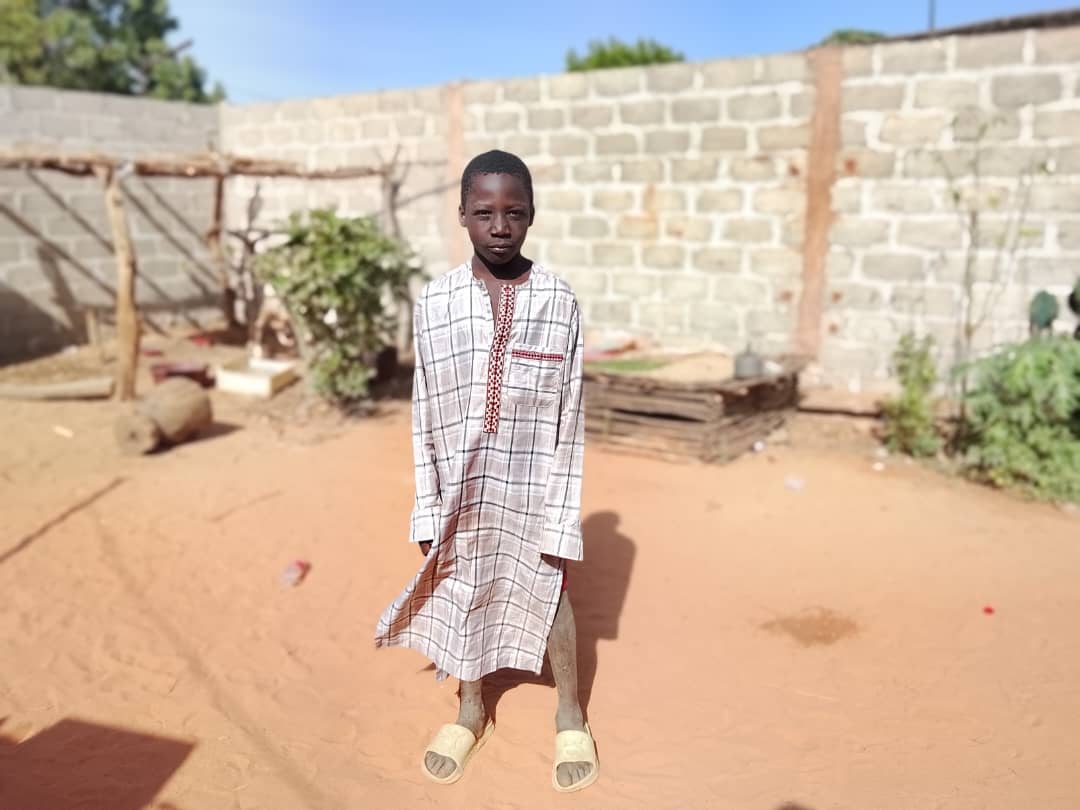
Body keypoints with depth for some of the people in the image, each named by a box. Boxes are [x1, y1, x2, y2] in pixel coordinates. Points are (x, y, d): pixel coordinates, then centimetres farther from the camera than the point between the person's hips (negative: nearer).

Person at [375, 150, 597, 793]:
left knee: (549, 595, 14)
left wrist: (561, 515, -6)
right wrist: (429, 510, 0)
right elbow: (426, 415, -1)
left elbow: (570, 417, -6)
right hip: (462, 486, 2)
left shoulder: (560, 302, -9)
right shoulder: (435, 302, -6)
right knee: (463, 593, 17)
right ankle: (471, 710, 41)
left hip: (532, 485, -1)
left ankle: (570, 715, 38)